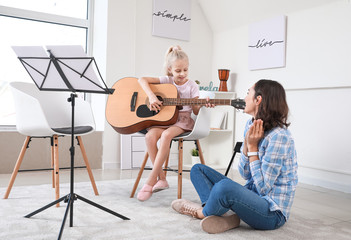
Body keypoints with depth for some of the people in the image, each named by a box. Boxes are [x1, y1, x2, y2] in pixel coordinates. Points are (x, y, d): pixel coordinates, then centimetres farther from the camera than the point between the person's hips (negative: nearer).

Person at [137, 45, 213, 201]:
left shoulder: (192, 86, 4)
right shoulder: (166, 81, 6)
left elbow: (195, 110, 4)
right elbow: (142, 80, -1)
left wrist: (204, 105, -18)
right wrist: (151, 96, -16)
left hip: (182, 120, -2)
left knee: (166, 135, -35)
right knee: (150, 136, -29)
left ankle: (151, 180, -27)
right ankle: (161, 179, -19)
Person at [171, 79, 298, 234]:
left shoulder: (279, 136, -21)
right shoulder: (251, 126, 5)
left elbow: (263, 187, -20)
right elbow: (245, 174, 4)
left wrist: (253, 147, -18)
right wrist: (247, 144, -11)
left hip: (273, 212, -9)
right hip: (252, 196, 9)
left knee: (225, 186, -38)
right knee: (198, 169, 10)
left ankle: (202, 212, -4)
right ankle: (224, 214, -14)